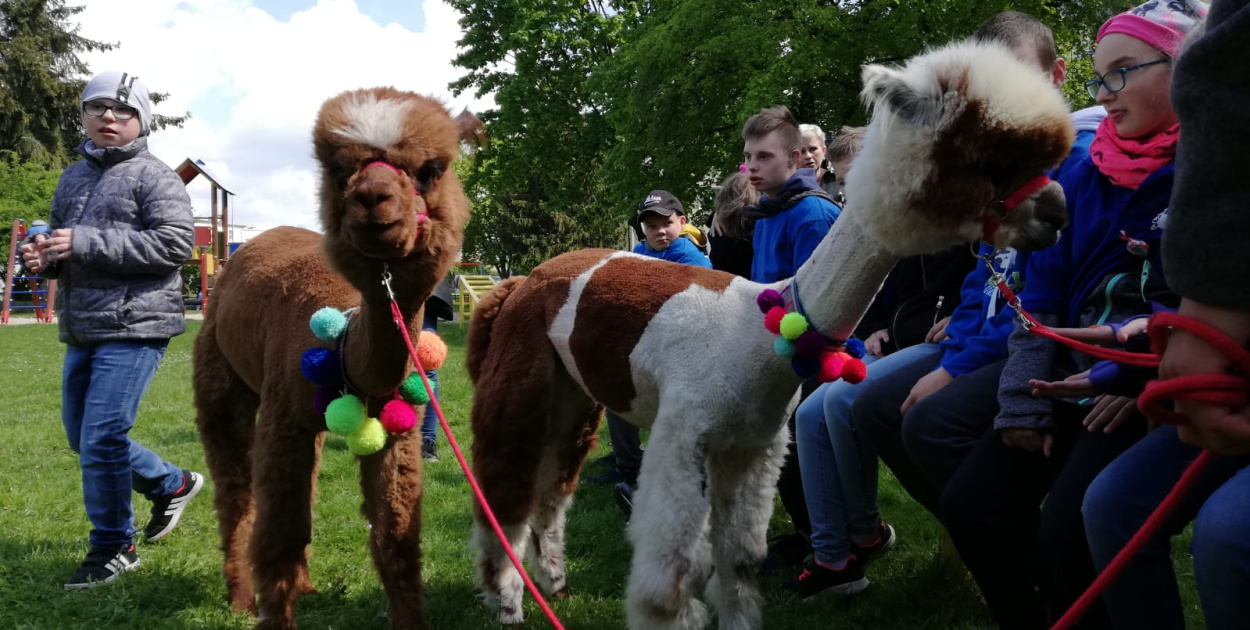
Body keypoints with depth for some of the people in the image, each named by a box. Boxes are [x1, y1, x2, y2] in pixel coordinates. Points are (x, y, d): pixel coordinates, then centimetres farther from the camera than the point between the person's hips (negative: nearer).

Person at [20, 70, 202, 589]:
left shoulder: (153, 176, -7)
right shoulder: (73, 177, 15)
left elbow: (175, 244, -19)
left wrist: (84, 243, -22)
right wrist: (45, 257, 1)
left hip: (134, 327, -8)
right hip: (80, 330, 8)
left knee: (102, 437, -9)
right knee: (82, 437, 16)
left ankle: (113, 549, 8)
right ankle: (173, 485, 36)